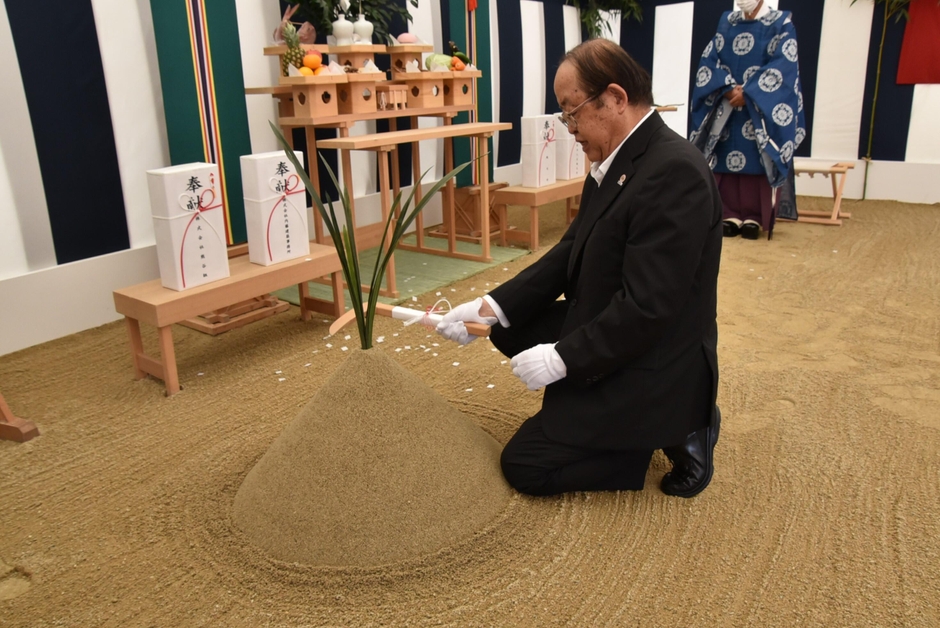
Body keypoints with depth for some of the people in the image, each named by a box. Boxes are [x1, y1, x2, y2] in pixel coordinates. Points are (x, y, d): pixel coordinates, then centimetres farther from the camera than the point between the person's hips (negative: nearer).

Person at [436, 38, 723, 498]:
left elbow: (646, 308, -28)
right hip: (607, 335, 9)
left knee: (524, 465, -3)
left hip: (651, 370, -9)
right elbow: (569, 254, 5)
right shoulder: (615, 161, 2)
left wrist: (562, 359, -20)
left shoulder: (675, 172, -26)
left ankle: (674, 433, 3)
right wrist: (492, 307, -4)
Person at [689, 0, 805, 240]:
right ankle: (731, 215, 5)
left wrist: (747, 93, -17)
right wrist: (728, 88, -12)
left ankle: (753, 218, 0)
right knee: (727, 159, -1)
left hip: (760, 108, -3)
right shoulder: (726, 22, 13)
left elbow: (782, 65, -9)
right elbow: (709, 59, 3)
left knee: (755, 161, -6)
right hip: (727, 105, 3)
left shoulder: (781, 24, 2)